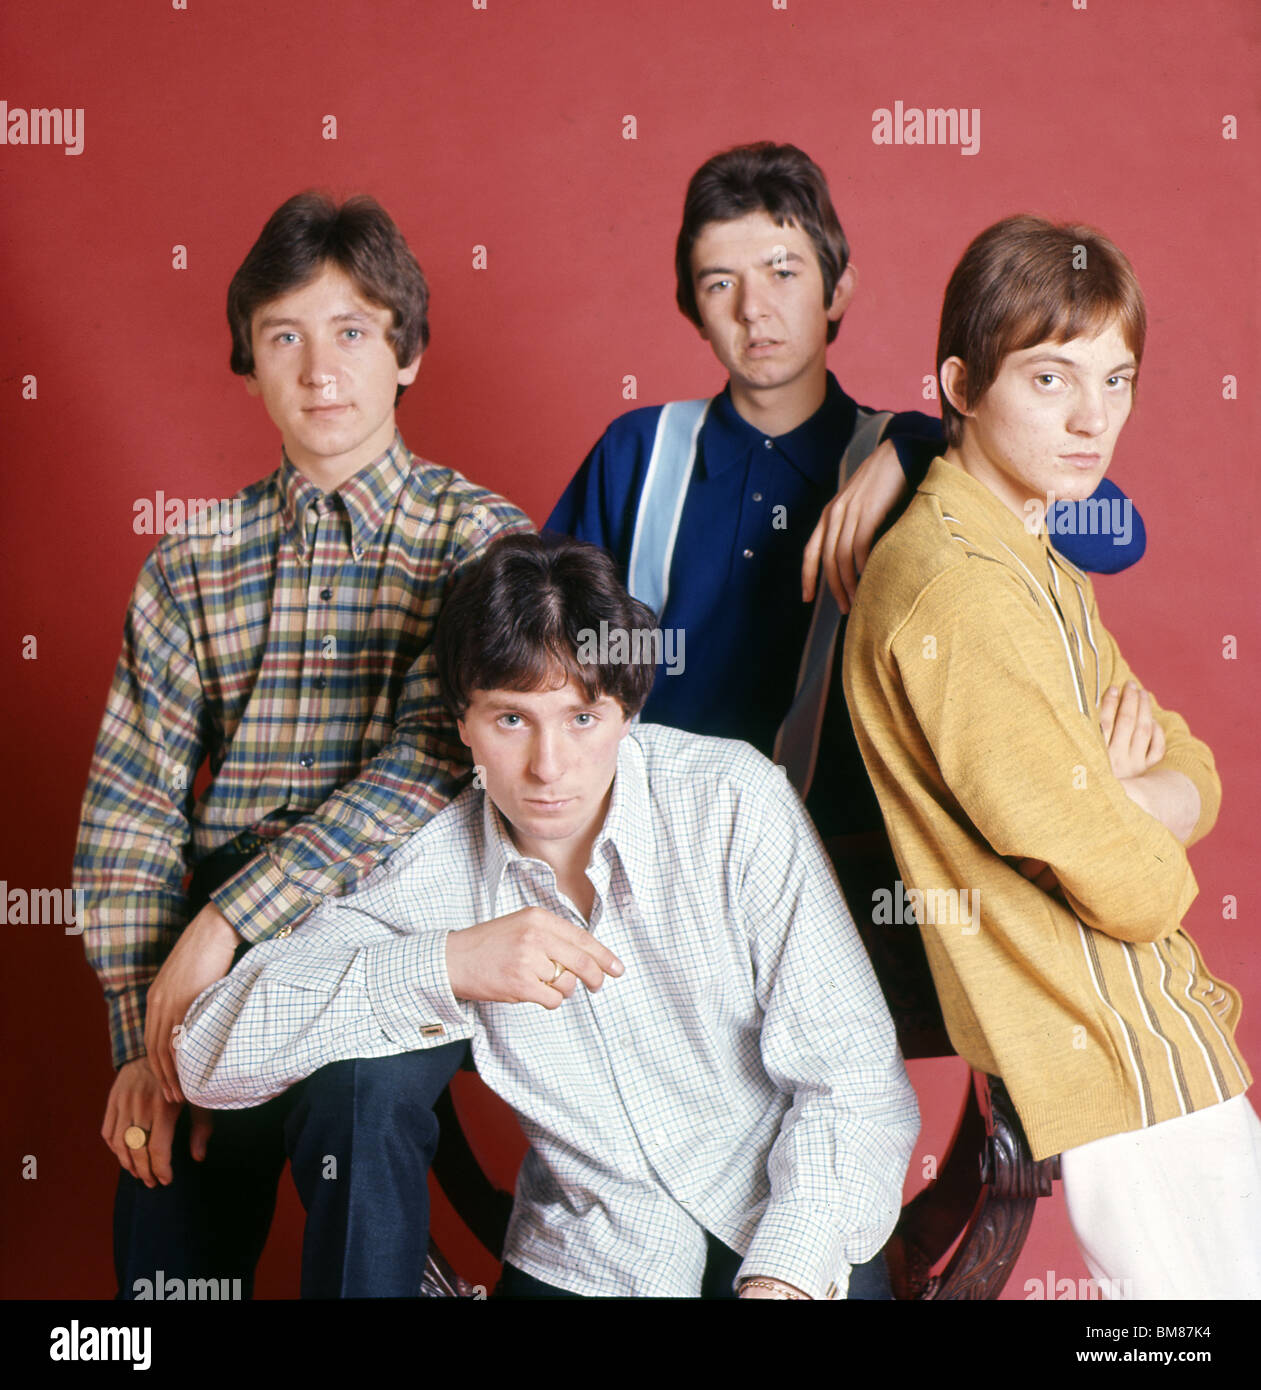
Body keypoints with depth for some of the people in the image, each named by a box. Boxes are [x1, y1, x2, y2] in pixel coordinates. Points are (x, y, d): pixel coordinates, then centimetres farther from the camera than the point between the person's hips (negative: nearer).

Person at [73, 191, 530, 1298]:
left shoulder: (480, 536, 0)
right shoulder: (191, 564, 9)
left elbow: (433, 762, -13)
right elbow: (128, 807, 5)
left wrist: (229, 918, -18)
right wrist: (144, 1037, -4)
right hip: (218, 964, 3)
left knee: (358, 1092, -33)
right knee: (164, 1264, -3)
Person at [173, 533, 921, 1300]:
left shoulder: (731, 802, -9)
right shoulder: (431, 869, -4)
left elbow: (858, 1088, -9)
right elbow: (209, 1052, -10)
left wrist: (783, 1280, -23)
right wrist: (442, 965, -20)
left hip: (783, 1244, -3)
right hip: (584, 1263, 3)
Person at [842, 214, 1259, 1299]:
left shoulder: (1032, 559, 10)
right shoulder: (963, 595, -22)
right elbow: (1134, 887, -21)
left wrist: (1111, 796, -13)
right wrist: (1131, 809, 0)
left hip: (1162, 1037, 9)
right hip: (1123, 1069, -9)